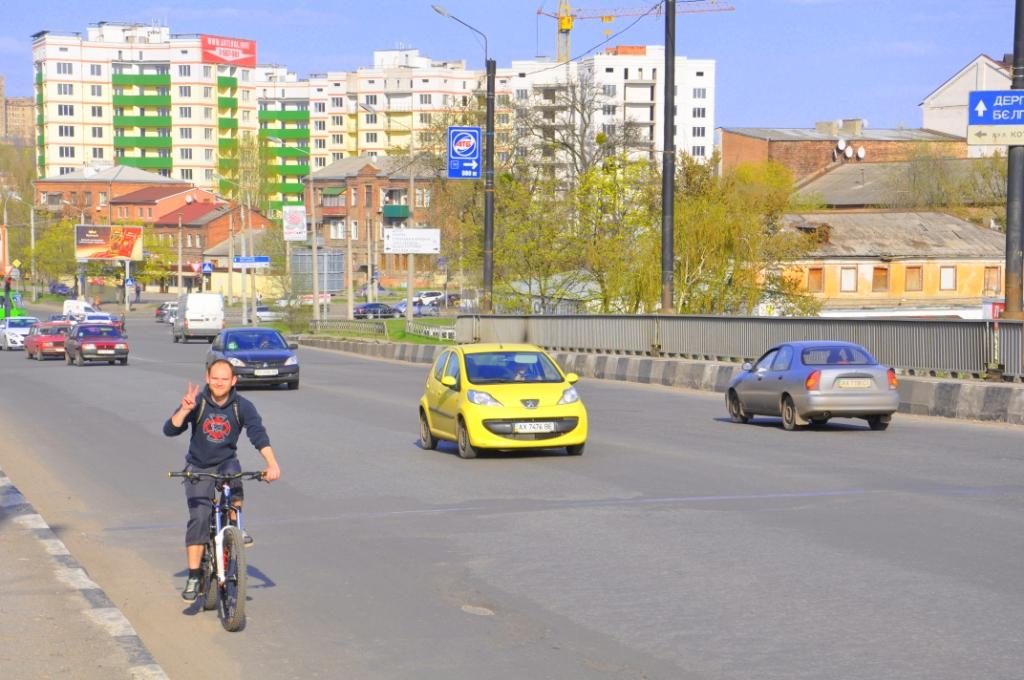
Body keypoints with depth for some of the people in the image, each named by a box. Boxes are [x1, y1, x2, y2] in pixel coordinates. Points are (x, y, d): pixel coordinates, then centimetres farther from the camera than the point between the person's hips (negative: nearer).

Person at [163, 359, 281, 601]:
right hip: (198, 467, 0)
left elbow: (258, 435, -24)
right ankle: (193, 577, -6)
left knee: (233, 477, -35)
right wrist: (185, 410, -37)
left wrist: (272, 464, -38)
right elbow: (170, 430, -20)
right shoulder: (197, 402, -13)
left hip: (226, 461, 0)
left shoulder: (242, 406, -12)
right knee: (199, 518, -13)